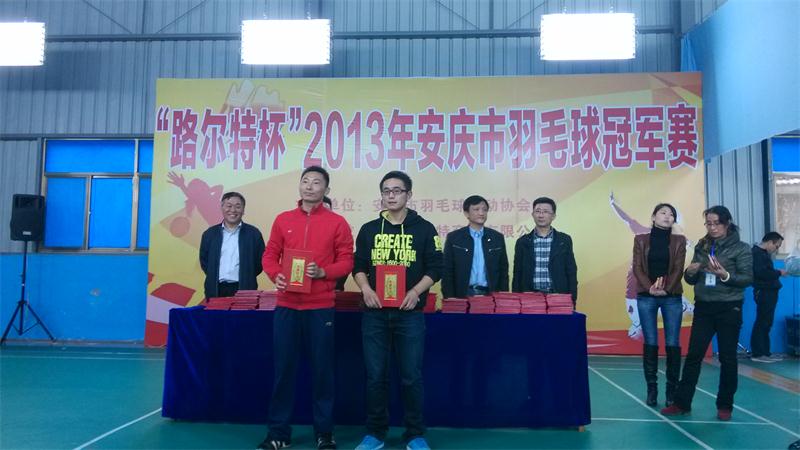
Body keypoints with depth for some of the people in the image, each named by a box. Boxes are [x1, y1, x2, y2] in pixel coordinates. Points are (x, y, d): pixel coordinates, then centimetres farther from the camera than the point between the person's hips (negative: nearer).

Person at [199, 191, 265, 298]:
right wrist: (214, 278, 7)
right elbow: (204, 260, 15)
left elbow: (260, 261, 5)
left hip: (243, 290, -2)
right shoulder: (210, 233, 9)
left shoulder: (253, 233, 3)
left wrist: (247, 278, 1)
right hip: (217, 290, 2)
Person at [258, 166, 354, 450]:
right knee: (283, 368, 6)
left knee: (322, 369, 4)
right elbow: (270, 255, 10)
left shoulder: (337, 222, 2)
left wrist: (322, 272, -16)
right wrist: (276, 275, -9)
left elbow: (346, 261, 1)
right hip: (286, 305, 2)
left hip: (321, 308, -2)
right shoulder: (283, 220, 9)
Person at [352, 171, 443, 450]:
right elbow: (358, 266, 11)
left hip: (409, 313, -2)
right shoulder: (369, 229, 10)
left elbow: (435, 268, 0)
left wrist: (416, 292, -14)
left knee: (411, 376, 2)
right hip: (374, 313, 2)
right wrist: (365, 289, -8)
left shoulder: (424, 229, 3)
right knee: (375, 376, 6)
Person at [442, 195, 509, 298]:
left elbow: (503, 271, 10)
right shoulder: (453, 238, 2)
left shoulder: (497, 238, 8)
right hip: (462, 296, -1)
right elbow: (447, 273, 1)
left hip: (490, 296, 2)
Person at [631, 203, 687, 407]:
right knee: (650, 343, 1)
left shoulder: (679, 241, 8)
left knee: (672, 344, -1)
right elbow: (637, 268, 0)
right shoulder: (641, 239, 7)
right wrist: (650, 288, -14)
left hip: (672, 296, 0)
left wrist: (666, 289, -14)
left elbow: (678, 268, -1)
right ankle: (651, 389, 8)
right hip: (646, 296, 0)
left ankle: (672, 389, 9)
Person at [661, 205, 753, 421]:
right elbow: (691, 280, 10)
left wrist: (725, 275, -25)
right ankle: (682, 402, 8)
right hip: (703, 308, 3)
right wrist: (690, 272, -12)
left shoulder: (741, 248, -4)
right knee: (693, 355, 3)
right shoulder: (701, 247, 8)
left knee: (727, 357, 5)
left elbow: (748, 278, -10)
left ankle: (725, 405, 19)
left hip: (729, 309, -3)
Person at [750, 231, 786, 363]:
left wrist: (777, 273, 0)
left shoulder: (763, 253, 19)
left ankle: (764, 352, 18)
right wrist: (779, 273, -13)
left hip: (768, 292, 10)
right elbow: (761, 273, -24)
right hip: (764, 293, -10)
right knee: (762, 323, -7)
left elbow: (766, 272, 16)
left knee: (766, 323, 13)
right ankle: (757, 354, -3)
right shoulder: (757, 253, -13)